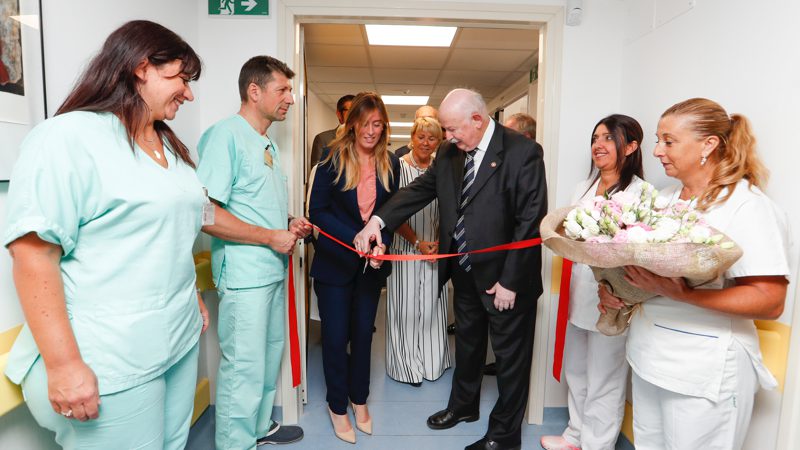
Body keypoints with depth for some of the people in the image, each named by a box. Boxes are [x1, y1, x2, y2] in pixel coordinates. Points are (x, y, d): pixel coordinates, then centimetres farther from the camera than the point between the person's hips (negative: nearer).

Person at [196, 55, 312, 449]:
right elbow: (205, 213, -22)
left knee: (270, 355, 20)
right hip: (244, 274, -9)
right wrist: (270, 236, -17)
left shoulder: (267, 144, 15)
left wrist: (289, 224, 5)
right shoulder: (225, 135, -14)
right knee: (244, 368, 1)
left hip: (274, 270, 10)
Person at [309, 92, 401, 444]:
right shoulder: (333, 157, -9)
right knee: (336, 336, 7)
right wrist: (356, 238, -23)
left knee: (363, 332, 16)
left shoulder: (390, 163, 1)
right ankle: (337, 406, 29)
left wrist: (382, 243, -10)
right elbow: (317, 210, -12)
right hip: (334, 261, -3)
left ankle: (359, 399, 37)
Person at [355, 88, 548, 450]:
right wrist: (378, 220, -15)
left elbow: (531, 221, -20)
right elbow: (420, 189, 0)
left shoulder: (522, 152, -18)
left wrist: (510, 281, -19)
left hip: (504, 278, -6)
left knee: (510, 356, 12)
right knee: (467, 343, 25)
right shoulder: (450, 152, 2)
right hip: (464, 272, 7)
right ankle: (463, 406, 49)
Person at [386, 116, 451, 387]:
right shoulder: (399, 167, -9)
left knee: (431, 302, 12)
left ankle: (431, 360, 31)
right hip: (406, 247, -3)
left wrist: (439, 241, -5)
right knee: (406, 304, 5)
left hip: (435, 249, 3)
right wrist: (417, 243, -13)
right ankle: (407, 364, 23)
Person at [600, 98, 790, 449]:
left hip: (704, 375, -6)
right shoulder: (666, 199, 7)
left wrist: (680, 294, -29)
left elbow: (770, 302, -18)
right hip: (647, 360, 7)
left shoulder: (748, 206, -14)